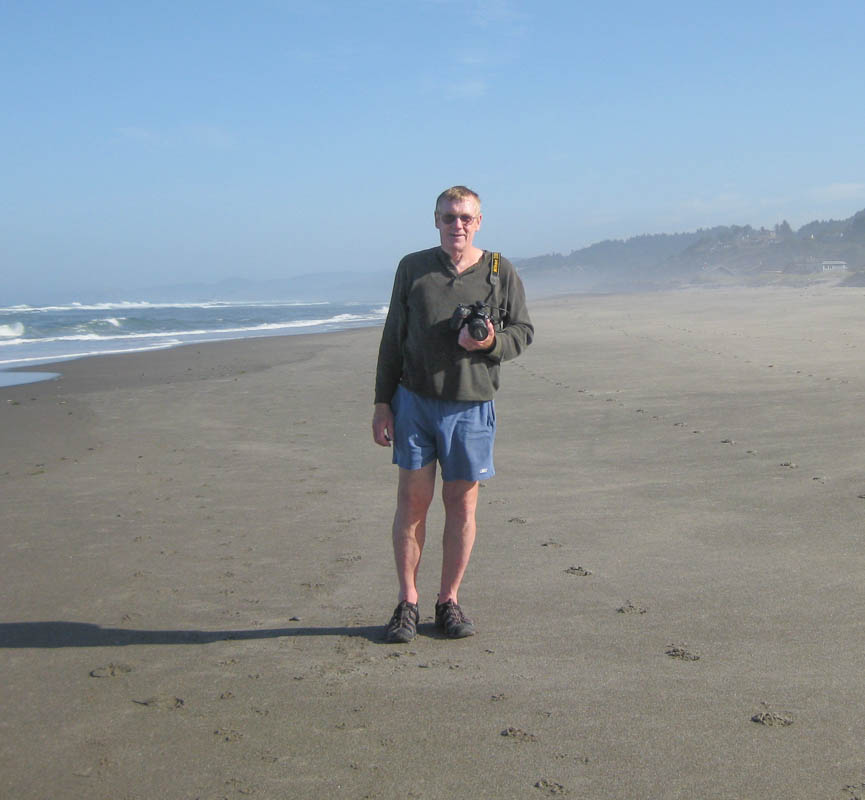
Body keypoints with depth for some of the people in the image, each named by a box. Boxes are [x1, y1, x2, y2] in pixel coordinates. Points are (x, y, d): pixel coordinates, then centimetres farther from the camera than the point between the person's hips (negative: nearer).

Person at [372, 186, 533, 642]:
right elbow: (392, 339, 8)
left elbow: (523, 331, 9)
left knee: (462, 504, 5)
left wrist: (491, 342, -14)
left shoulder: (501, 273, 4)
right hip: (415, 402, 0)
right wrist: (382, 402, 3)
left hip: (472, 407, 0)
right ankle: (407, 602, 12)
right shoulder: (412, 268, 6)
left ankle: (449, 601, 18)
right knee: (413, 501, 1)